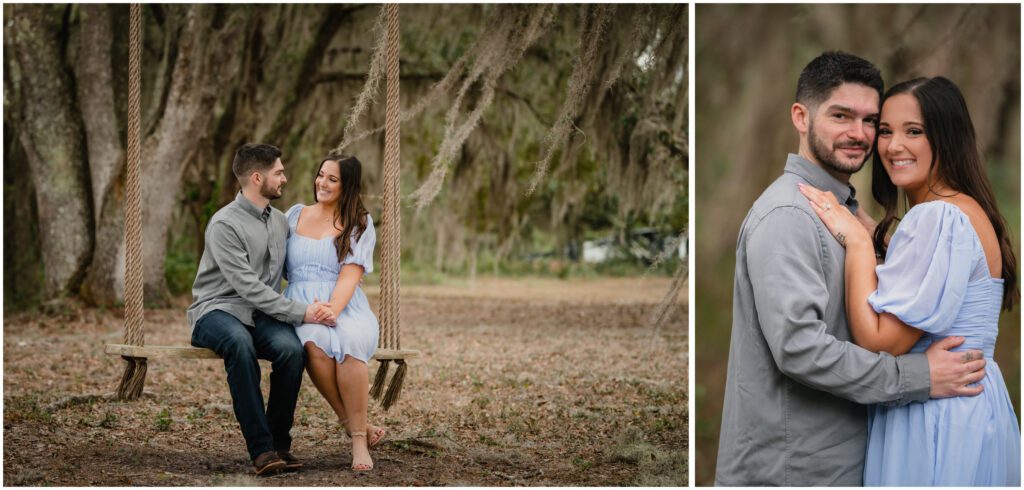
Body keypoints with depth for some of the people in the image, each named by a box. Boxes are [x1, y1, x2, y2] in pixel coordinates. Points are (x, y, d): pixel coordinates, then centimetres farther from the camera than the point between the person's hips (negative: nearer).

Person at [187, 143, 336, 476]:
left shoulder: (279, 221, 12)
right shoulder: (225, 224, -12)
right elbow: (248, 286, -18)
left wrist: (317, 305, -4)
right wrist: (301, 313, -21)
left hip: (262, 315, 5)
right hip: (218, 311, -5)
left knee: (291, 347, -30)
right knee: (240, 341, -41)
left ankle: (279, 443, -18)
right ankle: (261, 448, -38)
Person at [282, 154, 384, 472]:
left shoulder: (359, 223, 10)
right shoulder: (295, 215, 17)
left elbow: (351, 274, -3)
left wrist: (331, 311, -21)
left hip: (344, 305, -1)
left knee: (350, 341, -38)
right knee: (315, 342, -36)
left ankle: (357, 437, -29)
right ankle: (354, 424, -23)